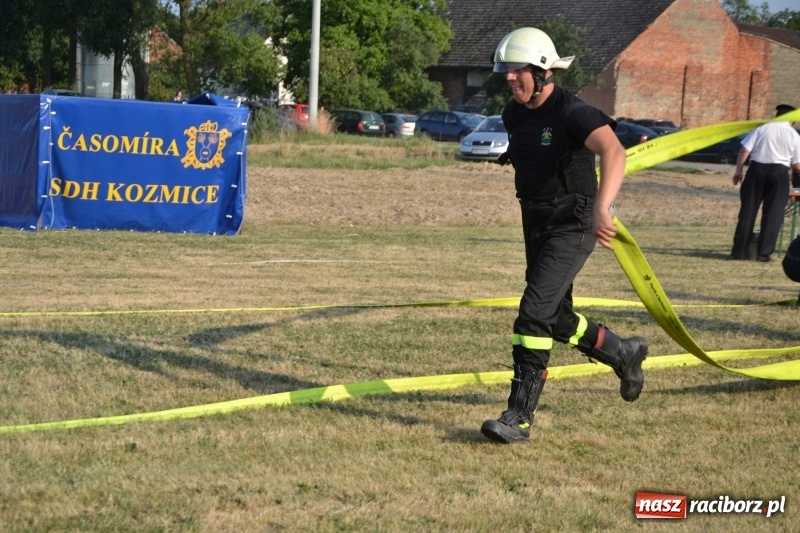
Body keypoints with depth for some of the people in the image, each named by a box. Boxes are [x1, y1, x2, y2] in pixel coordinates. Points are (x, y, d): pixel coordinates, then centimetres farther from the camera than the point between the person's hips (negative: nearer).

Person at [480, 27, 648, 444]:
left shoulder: (572, 113, -20)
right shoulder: (514, 114, 5)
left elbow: (613, 152, -37)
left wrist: (602, 207, -52)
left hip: (571, 226, -8)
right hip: (535, 223, 8)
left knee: (534, 312, -17)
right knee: (557, 318, 16)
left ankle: (520, 417, -15)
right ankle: (624, 353, 42)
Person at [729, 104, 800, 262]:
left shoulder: (762, 128, 3)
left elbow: (745, 150, -3)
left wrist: (738, 171, 4)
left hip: (757, 169, 1)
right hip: (779, 172, -1)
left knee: (748, 210, 6)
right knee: (773, 214, 6)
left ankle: (740, 251, 6)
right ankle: (764, 253, 2)